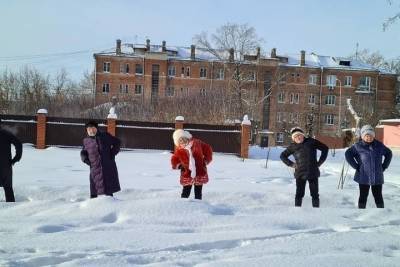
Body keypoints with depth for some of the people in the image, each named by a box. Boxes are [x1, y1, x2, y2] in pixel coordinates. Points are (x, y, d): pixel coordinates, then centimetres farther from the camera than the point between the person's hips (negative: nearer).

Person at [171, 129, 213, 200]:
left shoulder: (196, 143, -4)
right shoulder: (179, 150, -2)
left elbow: (208, 149, 5)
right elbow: (174, 159, 10)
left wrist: (206, 160, 0)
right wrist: (178, 165, -9)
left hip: (200, 173, 0)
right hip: (187, 175, 0)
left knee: (198, 193, 10)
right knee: (185, 193, 3)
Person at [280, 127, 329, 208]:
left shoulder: (311, 142, 0)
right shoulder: (293, 146, 2)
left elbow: (325, 148, 9)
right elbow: (283, 155, 14)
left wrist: (320, 162, 5)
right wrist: (291, 164, 2)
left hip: (313, 173, 0)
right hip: (300, 174, 0)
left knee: (315, 194, 7)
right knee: (299, 194, 3)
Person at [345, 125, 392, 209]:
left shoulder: (379, 145, 1)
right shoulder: (358, 146, -7)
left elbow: (388, 153, 16)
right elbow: (348, 154, -4)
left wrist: (384, 166, 8)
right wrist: (356, 166, -7)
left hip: (377, 177, 2)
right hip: (363, 177, -2)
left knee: (378, 197, 10)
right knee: (363, 197, 8)